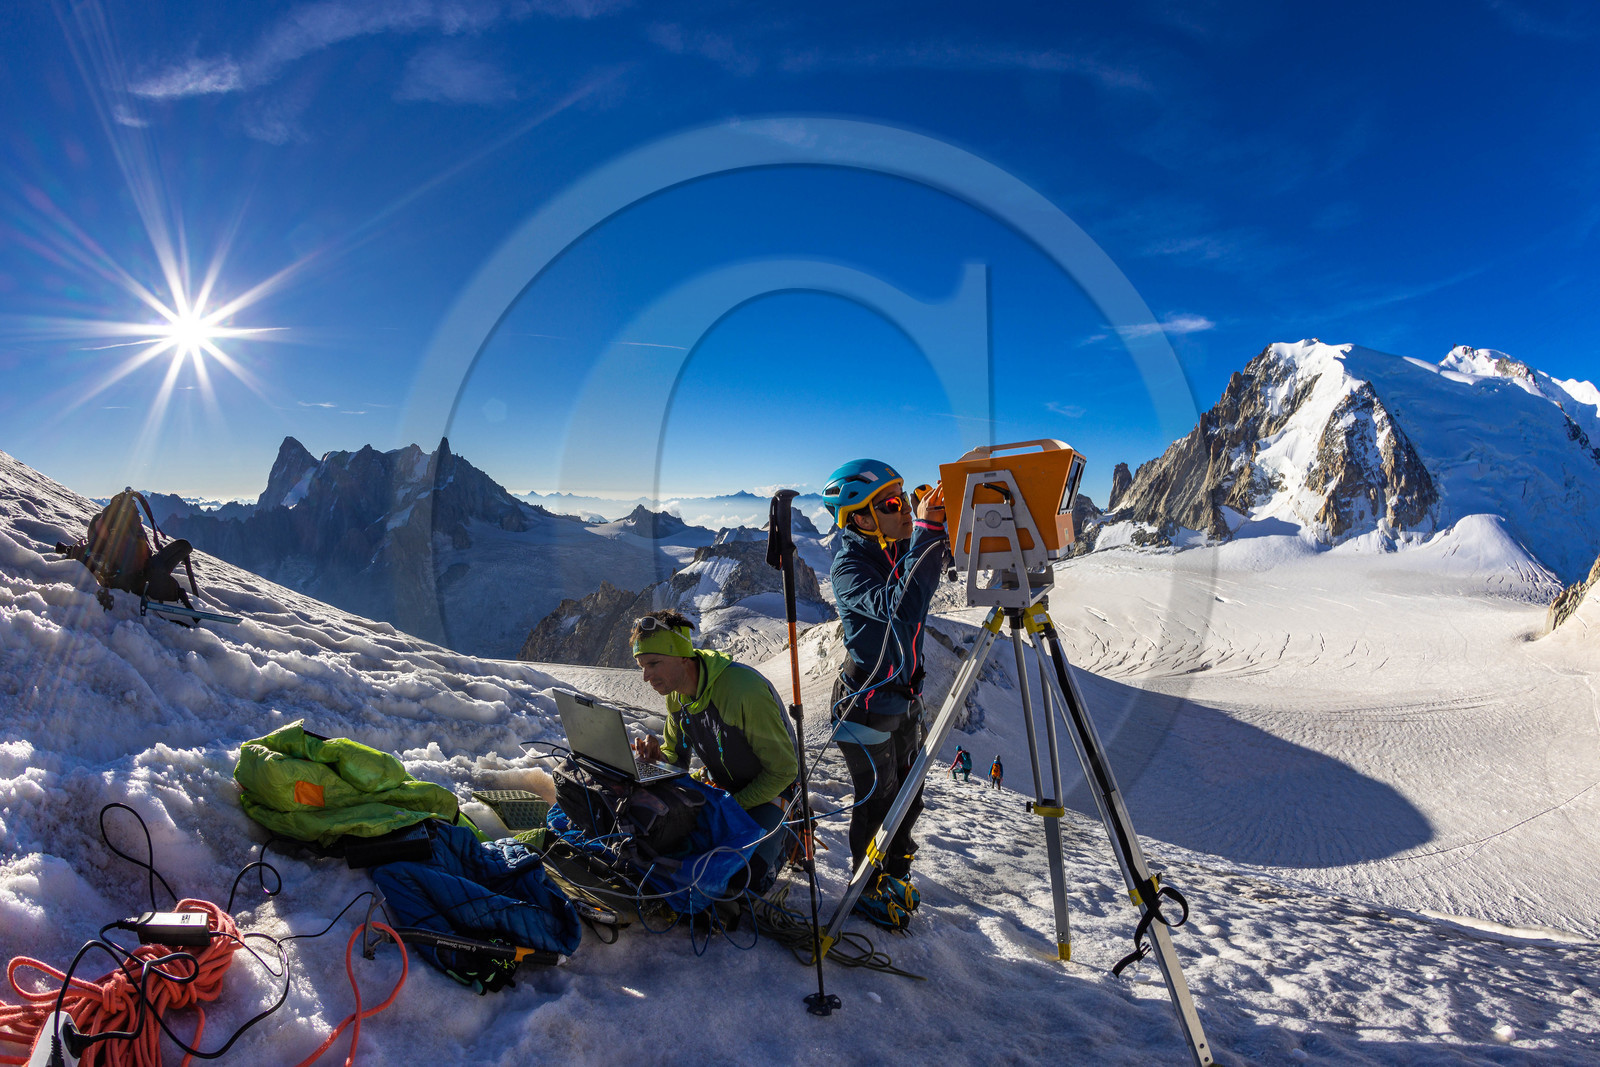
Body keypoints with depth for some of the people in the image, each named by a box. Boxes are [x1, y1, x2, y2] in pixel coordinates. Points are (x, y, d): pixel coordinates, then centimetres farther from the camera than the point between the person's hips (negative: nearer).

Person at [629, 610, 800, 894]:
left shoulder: (745, 690, -33)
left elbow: (783, 770, -23)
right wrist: (657, 757, -19)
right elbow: (676, 759, 5)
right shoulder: (675, 693, -7)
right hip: (719, 784, 7)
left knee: (746, 879, -23)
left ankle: (780, 837, 9)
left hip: (767, 787, -6)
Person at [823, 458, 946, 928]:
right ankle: (867, 886, 31)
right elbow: (901, 609, -36)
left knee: (908, 796, 19)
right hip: (867, 701, -7)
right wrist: (926, 531, -38)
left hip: (905, 696, 7)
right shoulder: (850, 565, -22)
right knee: (878, 799, 7)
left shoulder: (902, 550, 0)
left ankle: (896, 874, 42)